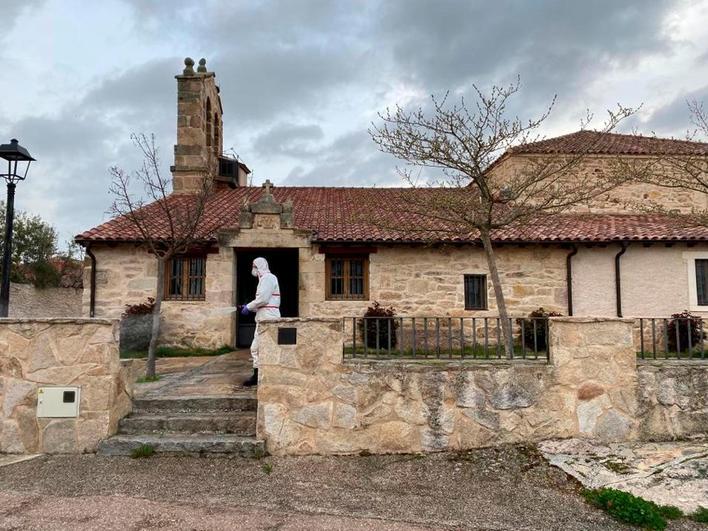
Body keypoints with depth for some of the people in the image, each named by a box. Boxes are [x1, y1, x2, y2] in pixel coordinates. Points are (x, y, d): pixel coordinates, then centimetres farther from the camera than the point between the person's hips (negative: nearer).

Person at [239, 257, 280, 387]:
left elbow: (263, 299, -19)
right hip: (263, 318, 10)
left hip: (268, 318, -10)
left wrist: (248, 307, -9)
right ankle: (257, 376, 18)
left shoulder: (268, 278, -10)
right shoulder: (264, 279, 23)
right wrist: (249, 307, 15)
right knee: (256, 348, 12)